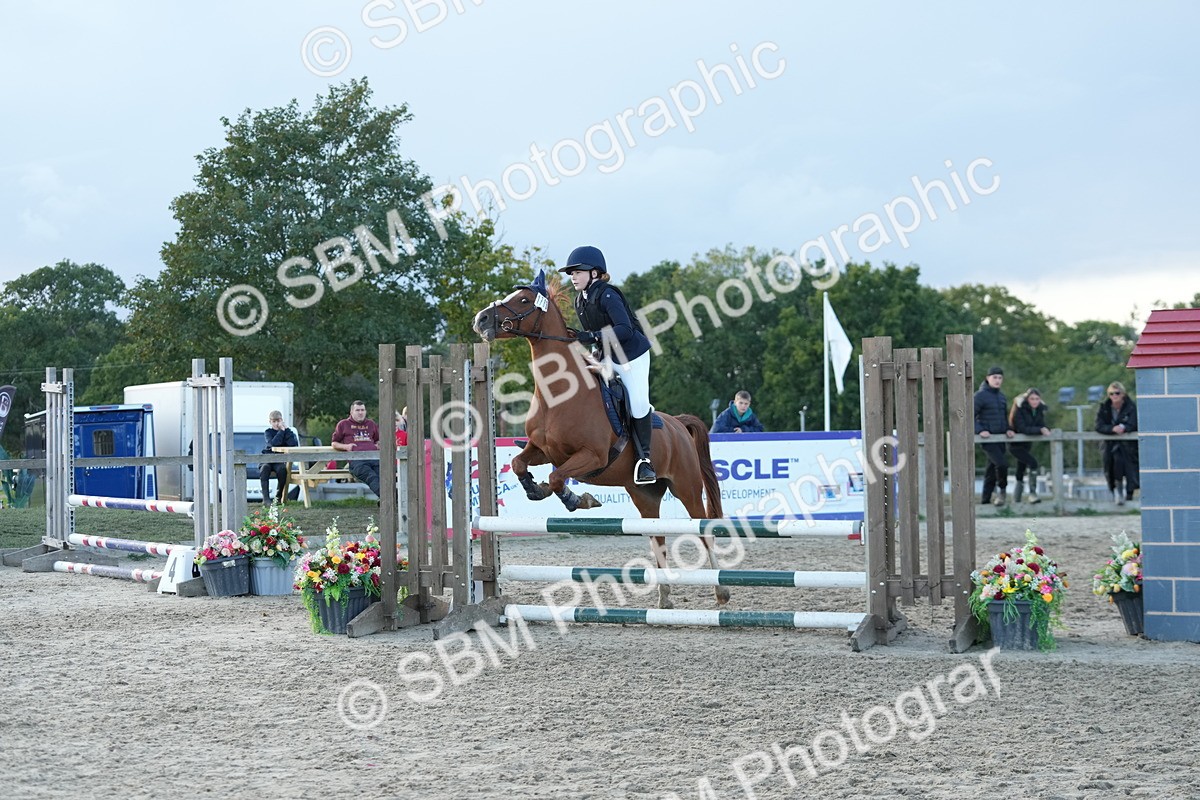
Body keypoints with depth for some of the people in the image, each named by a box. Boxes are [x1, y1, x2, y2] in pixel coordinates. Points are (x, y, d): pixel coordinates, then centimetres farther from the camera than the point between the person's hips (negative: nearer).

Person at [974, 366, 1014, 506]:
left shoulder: (1002, 397, 15)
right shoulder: (980, 395, -7)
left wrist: (1008, 429, 7)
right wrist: (980, 430, -20)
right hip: (988, 438, -7)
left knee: (992, 470, 9)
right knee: (1001, 463, -21)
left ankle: (986, 499, 15)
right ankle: (1002, 491, -1)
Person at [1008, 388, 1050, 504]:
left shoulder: (1039, 409, -1)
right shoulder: (1019, 409, -20)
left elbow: (1041, 425, -4)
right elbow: (1022, 428, -28)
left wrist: (1046, 430, -28)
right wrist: (1040, 430, -37)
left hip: (1026, 444, 7)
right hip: (1015, 444, -7)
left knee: (1021, 471, 13)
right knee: (1033, 463, -23)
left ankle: (1015, 500, 22)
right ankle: (1032, 493, -18)